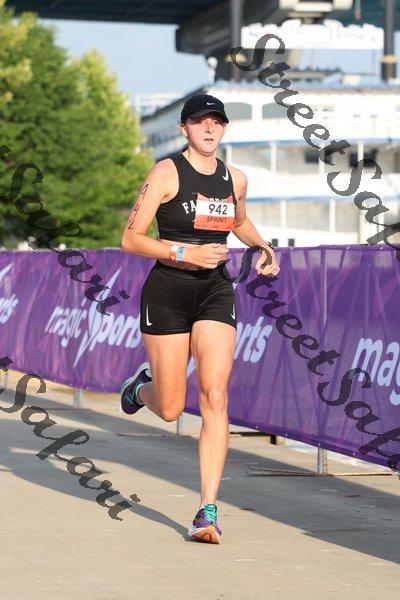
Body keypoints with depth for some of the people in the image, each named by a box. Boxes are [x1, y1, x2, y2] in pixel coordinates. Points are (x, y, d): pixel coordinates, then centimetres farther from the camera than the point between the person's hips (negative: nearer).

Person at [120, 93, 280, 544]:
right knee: (169, 410, 4)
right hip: (167, 291, -3)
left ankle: (208, 511, -12)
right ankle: (142, 385, 43)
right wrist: (186, 253, -20)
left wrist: (263, 247, 14)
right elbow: (130, 239, -10)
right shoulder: (167, 173, -7)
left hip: (216, 292, 3)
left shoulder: (235, 179, 9)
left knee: (215, 398, -13)